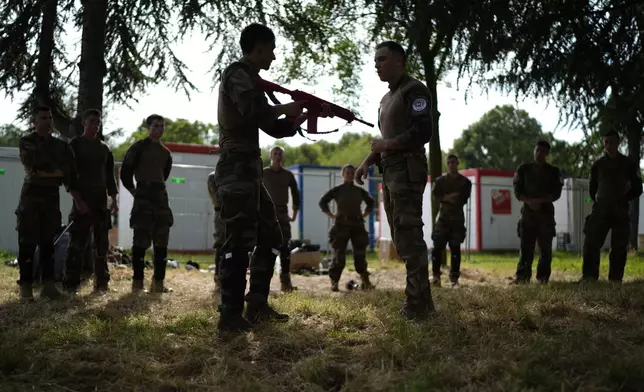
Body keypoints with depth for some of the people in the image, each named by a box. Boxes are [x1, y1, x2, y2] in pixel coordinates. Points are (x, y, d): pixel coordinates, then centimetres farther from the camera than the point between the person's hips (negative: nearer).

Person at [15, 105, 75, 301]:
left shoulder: (60, 145, 13)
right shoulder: (26, 142, 0)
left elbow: (68, 173, 9)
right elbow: (33, 169, -13)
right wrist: (56, 172, -8)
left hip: (52, 198, 4)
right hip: (31, 197, -4)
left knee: (48, 243, 5)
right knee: (28, 243, -4)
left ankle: (48, 285, 7)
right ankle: (26, 286, -1)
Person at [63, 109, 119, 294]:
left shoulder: (104, 148, 15)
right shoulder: (75, 145, 0)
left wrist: (113, 199, 7)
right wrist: (77, 199, -15)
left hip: (101, 200, 5)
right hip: (82, 200, -5)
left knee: (102, 243, 5)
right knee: (77, 243, -8)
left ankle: (101, 282, 11)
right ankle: (71, 284, -5)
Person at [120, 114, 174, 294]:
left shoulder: (165, 152, 14)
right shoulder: (138, 147, -4)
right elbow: (125, 172, -4)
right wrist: (134, 191, 2)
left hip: (161, 195, 7)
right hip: (143, 195, -6)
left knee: (162, 241, 5)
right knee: (141, 240, -7)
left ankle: (158, 282, 11)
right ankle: (137, 282, -3)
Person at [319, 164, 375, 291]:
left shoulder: (360, 191, 10)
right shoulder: (337, 190, 1)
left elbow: (371, 202, 25)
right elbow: (322, 202, 6)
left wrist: (364, 215, 13)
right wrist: (332, 216, -1)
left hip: (357, 225, 3)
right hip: (341, 225, -3)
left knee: (360, 254, 2)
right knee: (339, 255, -4)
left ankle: (366, 282, 6)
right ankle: (334, 283, 1)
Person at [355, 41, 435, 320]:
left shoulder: (414, 90, -6)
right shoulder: (386, 98, 22)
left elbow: (423, 133, -17)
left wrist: (385, 145, -11)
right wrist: (368, 162, 11)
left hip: (407, 170, -10)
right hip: (390, 172, 10)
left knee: (409, 236, -12)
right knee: (401, 237, 10)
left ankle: (418, 302, -9)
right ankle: (420, 299, 16)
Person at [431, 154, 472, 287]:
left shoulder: (465, 182, 7)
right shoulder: (440, 180, 9)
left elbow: (463, 199, -2)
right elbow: (435, 196, -2)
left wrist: (445, 198, -7)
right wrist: (448, 197, -17)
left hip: (458, 218, 0)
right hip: (443, 217, 0)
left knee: (455, 248, -1)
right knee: (438, 246, -9)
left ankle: (454, 278, 4)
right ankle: (436, 276, -2)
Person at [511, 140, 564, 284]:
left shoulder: (553, 171, 8)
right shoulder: (524, 169, 10)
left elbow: (556, 193, 1)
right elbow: (517, 191, 5)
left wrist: (541, 200, -15)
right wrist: (528, 201, -13)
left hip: (546, 212, 0)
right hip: (528, 211, 0)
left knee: (545, 247, -1)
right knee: (526, 246, -5)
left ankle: (543, 277, 4)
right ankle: (522, 276, -6)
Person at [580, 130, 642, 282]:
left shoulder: (628, 164, 5)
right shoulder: (598, 165, 9)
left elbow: (637, 189, 7)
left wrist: (622, 199, -1)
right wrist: (598, 201, 5)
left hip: (620, 211, -1)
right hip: (600, 210, 1)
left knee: (619, 247, -3)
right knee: (591, 242, -10)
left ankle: (615, 279, 2)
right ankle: (589, 276, -10)